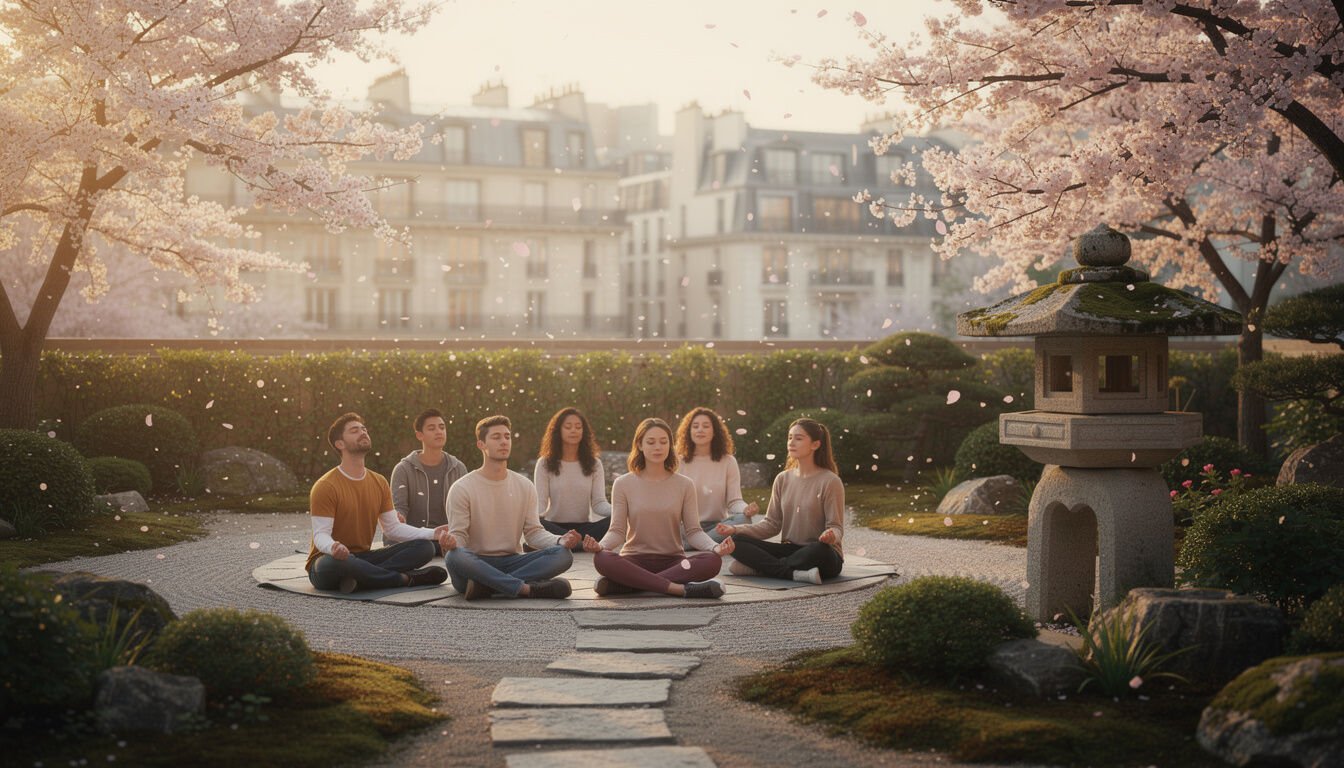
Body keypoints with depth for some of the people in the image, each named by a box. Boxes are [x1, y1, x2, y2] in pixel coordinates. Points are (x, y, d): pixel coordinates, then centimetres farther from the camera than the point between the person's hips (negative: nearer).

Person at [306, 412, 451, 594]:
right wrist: (333, 547, -42)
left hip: (362, 558, 6)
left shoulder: (379, 483, 9)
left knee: (424, 547, -11)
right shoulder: (325, 487, -12)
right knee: (335, 562, -44)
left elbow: (393, 527, 9)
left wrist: (433, 533, -8)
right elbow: (321, 534, -17)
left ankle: (362, 577, -29)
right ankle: (406, 579, -26)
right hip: (328, 560, -6)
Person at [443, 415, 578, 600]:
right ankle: (528, 588, -35)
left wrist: (560, 541, -14)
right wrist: (452, 542, -31)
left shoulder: (525, 487, 10)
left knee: (563, 555, -21)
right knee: (454, 556, -39)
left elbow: (534, 532, 7)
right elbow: (458, 536, -6)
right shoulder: (461, 489, -2)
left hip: (511, 562, 4)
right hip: (475, 564, -4)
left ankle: (488, 585, -32)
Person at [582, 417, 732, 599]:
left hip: (672, 561, 1)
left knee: (712, 561, -30)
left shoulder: (684, 485, 5)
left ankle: (625, 584, -32)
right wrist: (600, 545, -24)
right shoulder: (623, 484, 3)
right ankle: (678, 588, -37)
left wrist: (715, 547, -20)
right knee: (602, 559, -34)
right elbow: (617, 531, -1)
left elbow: (693, 531, 1)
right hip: (635, 561, -1)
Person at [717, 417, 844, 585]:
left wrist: (831, 535, -34)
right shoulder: (782, 479, 8)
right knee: (738, 540, -16)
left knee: (820, 550, -41)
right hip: (789, 549, 5)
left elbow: (836, 527, -9)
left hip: (819, 556, -5)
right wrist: (736, 529, -6)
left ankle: (758, 567, -27)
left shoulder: (830, 481, -7)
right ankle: (795, 573, -31)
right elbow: (772, 524, 8)